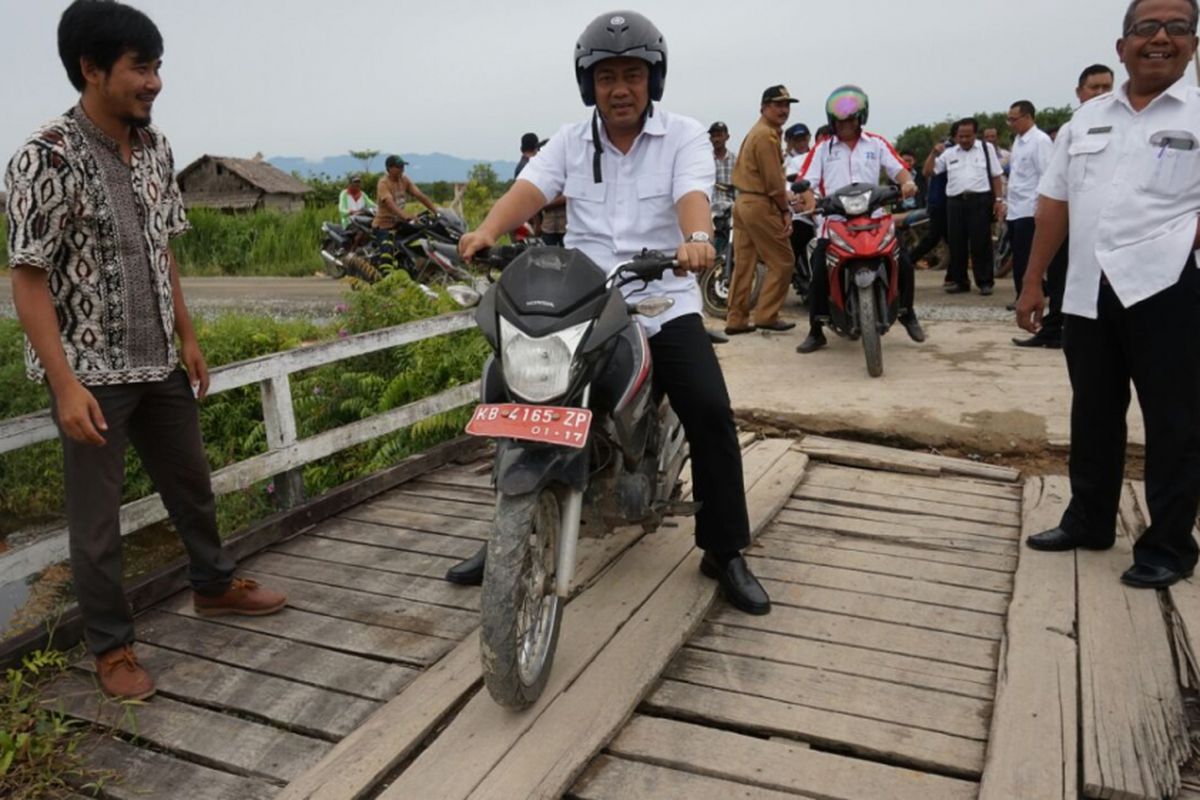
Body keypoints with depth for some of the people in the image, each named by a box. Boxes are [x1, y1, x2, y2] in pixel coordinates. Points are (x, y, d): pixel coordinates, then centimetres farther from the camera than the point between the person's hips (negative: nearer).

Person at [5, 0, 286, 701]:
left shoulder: (155, 148, 3)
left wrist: (188, 338, 12)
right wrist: (66, 386, -22)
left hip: (158, 361, 7)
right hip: (92, 371, -6)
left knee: (192, 480, 20)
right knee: (97, 516, 6)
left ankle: (215, 584, 42)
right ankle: (111, 646, 24)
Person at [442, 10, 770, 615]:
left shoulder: (684, 136, 2)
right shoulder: (570, 141, 10)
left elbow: (692, 194, -18)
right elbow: (529, 188, -7)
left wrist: (696, 238, -42)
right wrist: (486, 231, -28)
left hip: (664, 305, -2)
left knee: (711, 413, -18)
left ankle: (725, 552, -1)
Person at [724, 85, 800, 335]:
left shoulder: (756, 132, 20)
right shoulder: (767, 135, -13)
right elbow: (773, 179, -17)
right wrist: (785, 210, -8)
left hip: (744, 201, 10)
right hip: (760, 205, -10)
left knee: (744, 264, 9)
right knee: (782, 262, -1)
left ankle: (736, 319, 11)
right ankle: (766, 315, 1)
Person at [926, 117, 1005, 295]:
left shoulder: (986, 148, 9)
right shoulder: (948, 153, 14)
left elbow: (996, 176, 8)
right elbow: (927, 172, 12)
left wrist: (999, 200, 0)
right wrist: (933, 153, -2)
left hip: (980, 200, -3)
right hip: (955, 201, 3)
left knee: (981, 243, -3)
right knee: (956, 243, 5)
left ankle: (985, 282, 3)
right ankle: (959, 280, 15)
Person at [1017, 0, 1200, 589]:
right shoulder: (1088, 117, 13)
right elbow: (1054, 202, 13)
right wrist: (1033, 281, 9)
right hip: (1088, 292, 5)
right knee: (1092, 414, 14)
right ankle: (1088, 521, 29)